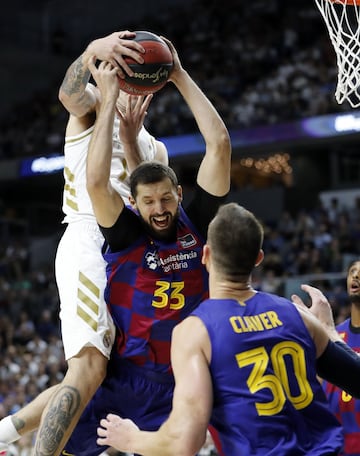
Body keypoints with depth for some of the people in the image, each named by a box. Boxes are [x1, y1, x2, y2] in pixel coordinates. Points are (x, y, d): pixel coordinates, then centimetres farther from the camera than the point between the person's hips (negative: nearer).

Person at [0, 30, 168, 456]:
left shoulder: (154, 149, 24)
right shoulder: (93, 108, 10)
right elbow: (69, 91, -16)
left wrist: (130, 140, -6)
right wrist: (92, 52, -37)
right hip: (89, 242, -7)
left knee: (103, 379, 10)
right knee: (90, 369, -24)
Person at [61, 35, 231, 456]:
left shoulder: (196, 224, -1)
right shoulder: (126, 233, -7)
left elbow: (219, 143, -8)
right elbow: (96, 182, -26)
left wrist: (181, 77, -7)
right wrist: (109, 99, -19)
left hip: (173, 387, 2)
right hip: (118, 378, -2)